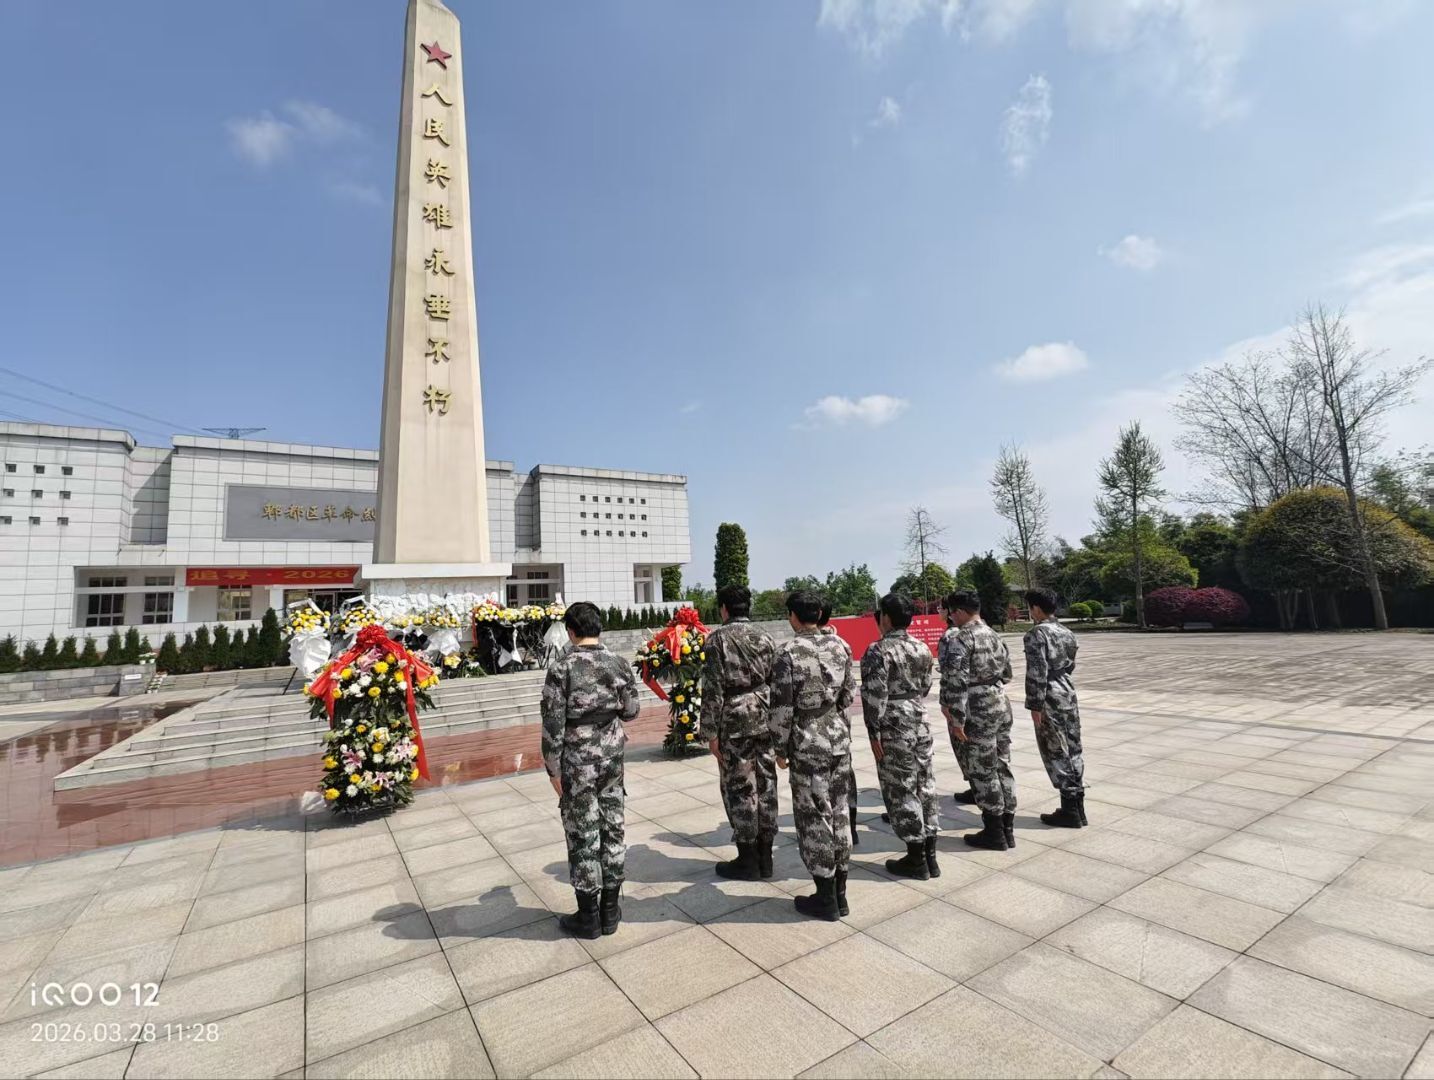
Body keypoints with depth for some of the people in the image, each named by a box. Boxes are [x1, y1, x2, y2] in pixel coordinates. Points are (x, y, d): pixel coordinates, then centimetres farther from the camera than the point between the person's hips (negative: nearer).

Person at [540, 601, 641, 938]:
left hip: (577, 762, -4)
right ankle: (610, 910, 26)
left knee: (583, 836, 8)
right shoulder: (620, 664, -3)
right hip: (612, 757, 4)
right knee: (612, 829, 14)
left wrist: (554, 769, -5)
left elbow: (553, 724, -14)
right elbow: (631, 711, 5)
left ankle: (589, 917, 21)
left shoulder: (562, 668, -15)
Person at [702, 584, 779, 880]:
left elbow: (713, 689, -14)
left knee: (740, 789, 6)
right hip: (765, 719, 6)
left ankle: (747, 861, 16)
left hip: (736, 722, -5)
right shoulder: (764, 637, 7)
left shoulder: (718, 639, -9)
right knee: (766, 786, 12)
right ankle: (765, 857, 23)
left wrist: (711, 732, -9)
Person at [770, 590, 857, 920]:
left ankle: (826, 900, 19)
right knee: (838, 812, 15)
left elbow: (782, 707, -15)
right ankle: (840, 893, 28)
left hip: (808, 745, -6)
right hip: (840, 738, 6)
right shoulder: (839, 645, 0)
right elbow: (850, 693, 8)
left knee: (814, 818, 7)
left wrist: (780, 749, -3)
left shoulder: (789, 653, -17)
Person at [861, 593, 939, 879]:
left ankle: (916, 859, 13)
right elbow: (926, 687, 14)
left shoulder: (877, 651, -15)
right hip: (921, 725, 7)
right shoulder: (922, 648, 7)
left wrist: (874, 733, -13)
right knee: (925, 787, 13)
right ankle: (929, 855, 23)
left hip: (894, 730, -7)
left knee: (901, 792, 4)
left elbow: (874, 696, -19)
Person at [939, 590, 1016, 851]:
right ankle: (1007, 829, 25)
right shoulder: (995, 635, 9)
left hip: (977, 712, -8)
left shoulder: (962, 639, -17)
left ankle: (994, 833, 14)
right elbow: (1007, 673, 17)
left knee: (982, 772, 3)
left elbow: (957, 682, -21)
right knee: (1002, 766, 15)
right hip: (1001, 706, 8)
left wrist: (957, 719, -17)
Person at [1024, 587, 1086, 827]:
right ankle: (1077, 807, 20)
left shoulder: (1036, 633, -16)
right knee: (1072, 750, 13)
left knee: (1056, 753, 1)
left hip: (1050, 699, -8)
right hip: (1068, 694, 8)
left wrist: (1035, 705, -16)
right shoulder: (1067, 632, 10)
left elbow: (1037, 672, -20)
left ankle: (1069, 811, 6)